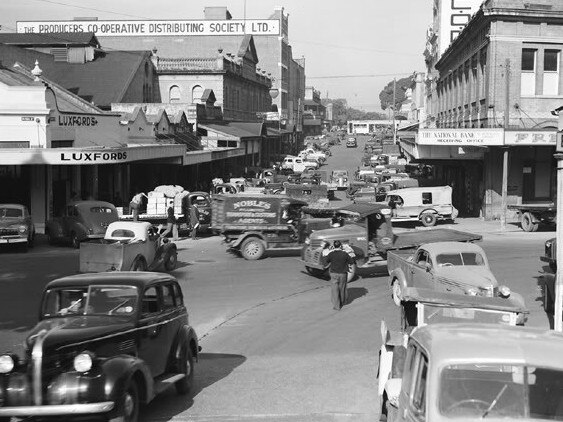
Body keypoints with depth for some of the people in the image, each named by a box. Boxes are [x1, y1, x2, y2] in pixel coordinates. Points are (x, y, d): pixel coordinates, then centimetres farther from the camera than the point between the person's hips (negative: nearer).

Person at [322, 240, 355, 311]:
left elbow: (326, 261, 4)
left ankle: (336, 306, -2)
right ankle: (342, 302, 39)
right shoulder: (345, 254, -12)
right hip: (343, 273, 1)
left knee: (335, 289, 4)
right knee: (342, 288, 19)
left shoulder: (330, 254, -12)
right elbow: (352, 262, -3)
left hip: (334, 273, -1)